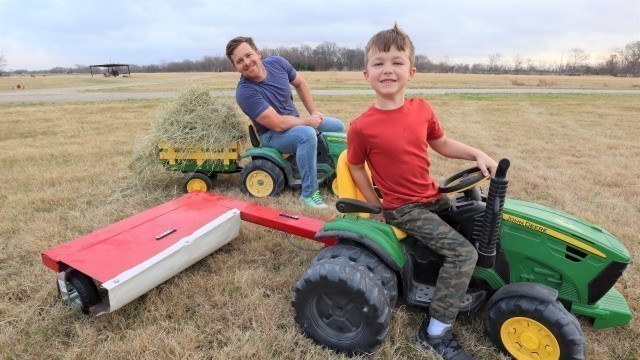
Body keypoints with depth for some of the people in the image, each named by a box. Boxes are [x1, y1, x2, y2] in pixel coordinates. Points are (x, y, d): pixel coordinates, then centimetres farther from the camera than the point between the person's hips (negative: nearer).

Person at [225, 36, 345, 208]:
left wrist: (314, 112, 2)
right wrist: (308, 120, -19)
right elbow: (278, 124, -31)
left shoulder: (277, 63, -10)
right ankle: (309, 193, -25)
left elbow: (300, 84, 9)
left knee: (337, 126, 10)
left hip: (296, 123, 8)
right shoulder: (245, 92, -29)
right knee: (307, 134, -36)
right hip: (273, 134, -7)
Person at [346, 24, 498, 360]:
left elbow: (442, 144, 13)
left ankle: (475, 280, 42)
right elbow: (356, 167, -4)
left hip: (432, 197, 7)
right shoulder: (362, 127, -19)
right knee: (463, 251, -19)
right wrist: (378, 207, -4)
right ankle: (435, 332, -5)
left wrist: (478, 154, 0)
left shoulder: (421, 109, -2)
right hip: (403, 209, -7)